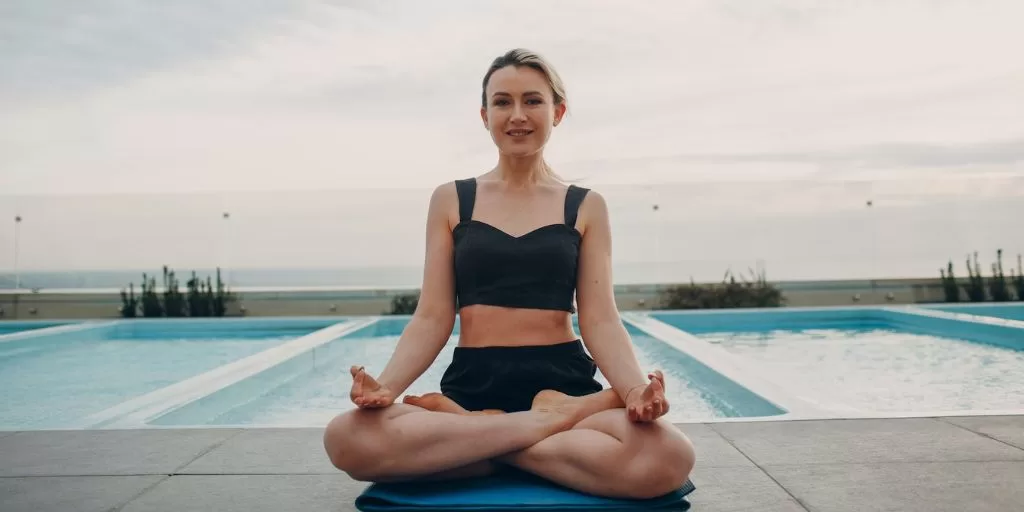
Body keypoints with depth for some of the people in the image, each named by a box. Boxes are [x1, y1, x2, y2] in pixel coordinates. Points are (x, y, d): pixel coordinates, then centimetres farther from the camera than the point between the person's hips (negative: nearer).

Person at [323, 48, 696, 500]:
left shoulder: (585, 206, 8)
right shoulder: (450, 200, 9)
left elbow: (600, 321, 1)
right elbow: (432, 318, 4)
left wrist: (635, 388, -20)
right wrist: (387, 385, -15)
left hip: (565, 385, 0)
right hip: (472, 384, 1)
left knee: (667, 459, -33)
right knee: (348, 439, -31)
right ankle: (548, 423, -18)